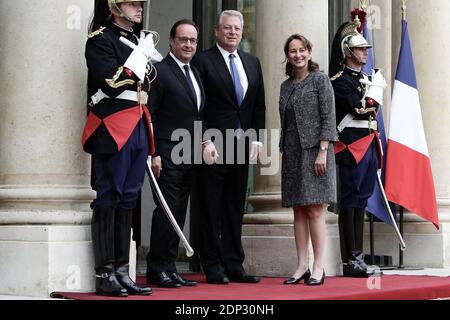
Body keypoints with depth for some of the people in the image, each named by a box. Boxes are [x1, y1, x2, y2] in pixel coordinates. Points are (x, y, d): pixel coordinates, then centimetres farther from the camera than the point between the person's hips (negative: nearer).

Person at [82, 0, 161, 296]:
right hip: (113, 129, -8)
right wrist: (140, 55, -14)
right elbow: (111, 84, -19)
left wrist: (149, 139, 21)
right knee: (109, 199, -5)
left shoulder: (139, 40, 19)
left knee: (128, 200, 8)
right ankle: (104, 275, -2)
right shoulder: (101, 40, -5)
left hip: (138, 129, 8)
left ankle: (122, 272, 12)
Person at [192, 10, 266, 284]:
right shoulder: (203, 61, -3)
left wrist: (256, 138, 5)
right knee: (212, 208, 0)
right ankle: (213, 268, 4)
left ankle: (234, 266, 13)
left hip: (242, 145, 6)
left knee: (236, 207, 9)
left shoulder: (252, 63, 15)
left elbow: (259, 105, 14)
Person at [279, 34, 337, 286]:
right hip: (292, 153, 6)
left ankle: (318, 268, -6)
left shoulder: (320, 80, -1)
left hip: (314, 150, -6)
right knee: (299, 211, 4)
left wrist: (322, 152, -15)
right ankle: (302, 266, 6)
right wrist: (283, 153, 13)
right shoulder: (286, 86, 16)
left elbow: (328, 118, -7)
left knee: (315, 210, -8)